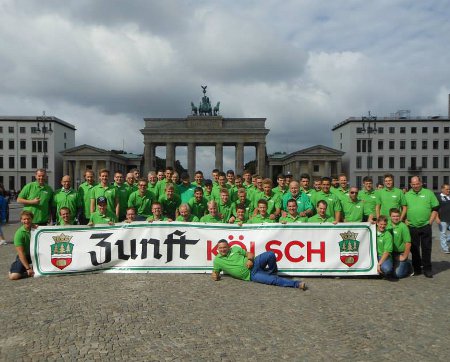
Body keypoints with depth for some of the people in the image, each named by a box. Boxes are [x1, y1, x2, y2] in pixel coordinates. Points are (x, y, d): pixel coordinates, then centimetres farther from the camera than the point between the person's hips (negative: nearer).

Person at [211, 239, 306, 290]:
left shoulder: (235, 249, 9)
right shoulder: (217, 260, 6)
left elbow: (250, 254, 11)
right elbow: (215, 272, 13)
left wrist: (250, 259, -12)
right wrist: (215, 276, -12)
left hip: (254, 264, 3)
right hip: (251, 275, -3)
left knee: (270, 254, -24)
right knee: (273, 280, -23)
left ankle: (272, 272, 3)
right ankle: (297, 284, -18)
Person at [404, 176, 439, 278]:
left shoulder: (428, 193, 4)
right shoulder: (406, 195, 9)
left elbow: (435, 208, 4)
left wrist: (430, 221, -3)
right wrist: (405, 220, 0)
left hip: (425, 226, -2)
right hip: (412, 227, 2)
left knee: (426, 248, 2)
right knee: (414, 249, 7)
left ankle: (427, 269, 14)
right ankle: (416, 268, 19)